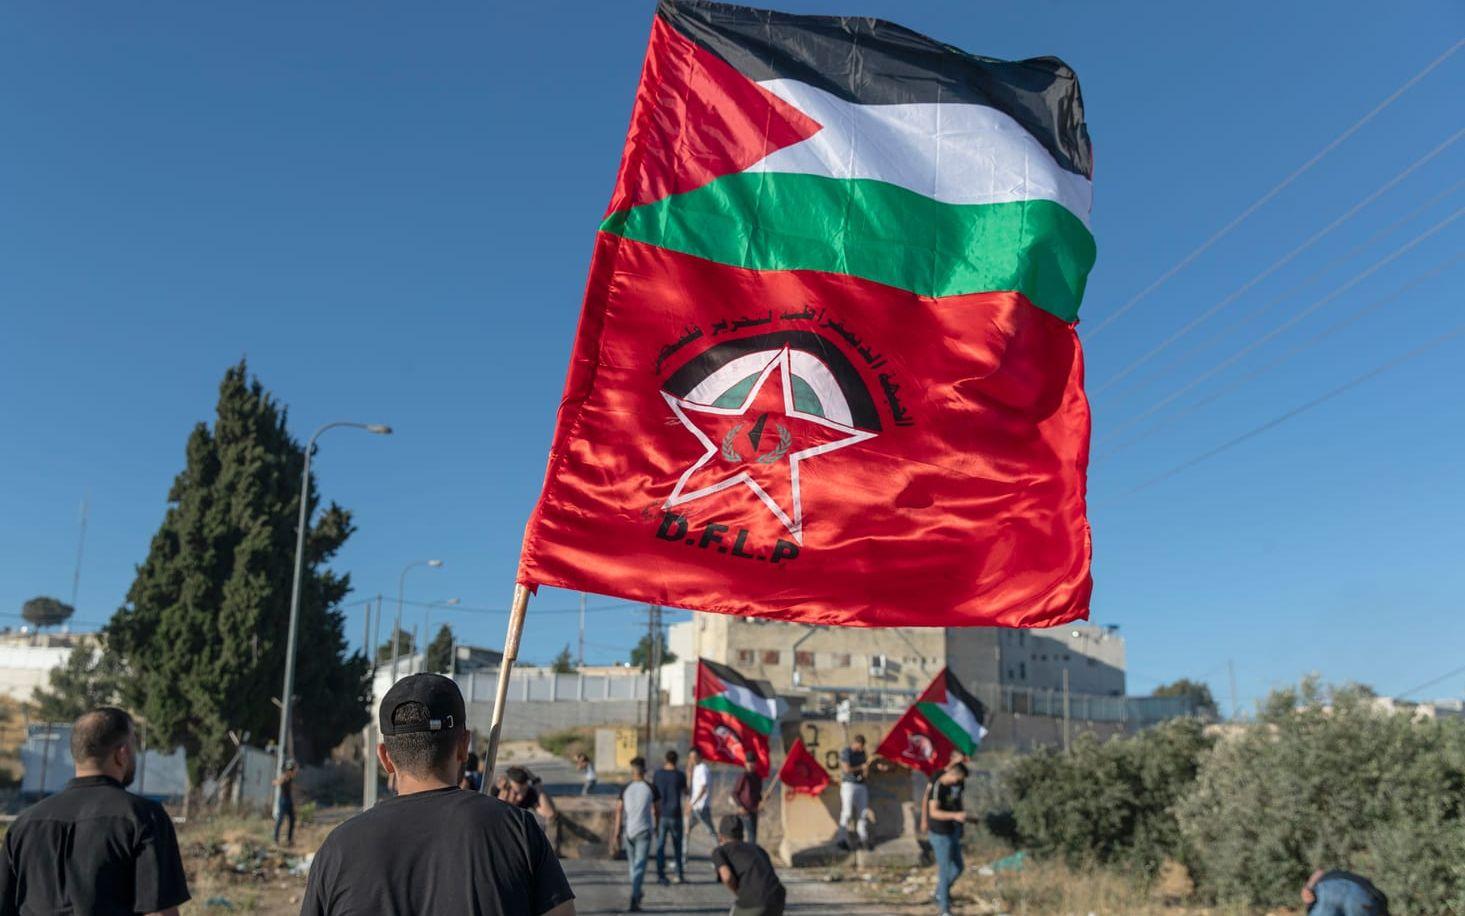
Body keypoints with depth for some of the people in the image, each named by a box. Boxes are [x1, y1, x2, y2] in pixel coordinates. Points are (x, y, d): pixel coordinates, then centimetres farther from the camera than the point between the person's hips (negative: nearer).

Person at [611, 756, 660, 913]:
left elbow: (619, 811, -3)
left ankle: (637, 894, 33)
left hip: (628, 831, 2)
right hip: (644, 831, -2)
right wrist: (657, 828, 20)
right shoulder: (651, 789, -1)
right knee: (639, 866, -4)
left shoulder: (625, 789, 2)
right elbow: (656, 812, 4)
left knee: (632, 864, 19)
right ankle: (634, 898, -18)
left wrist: (616, 833, -2)